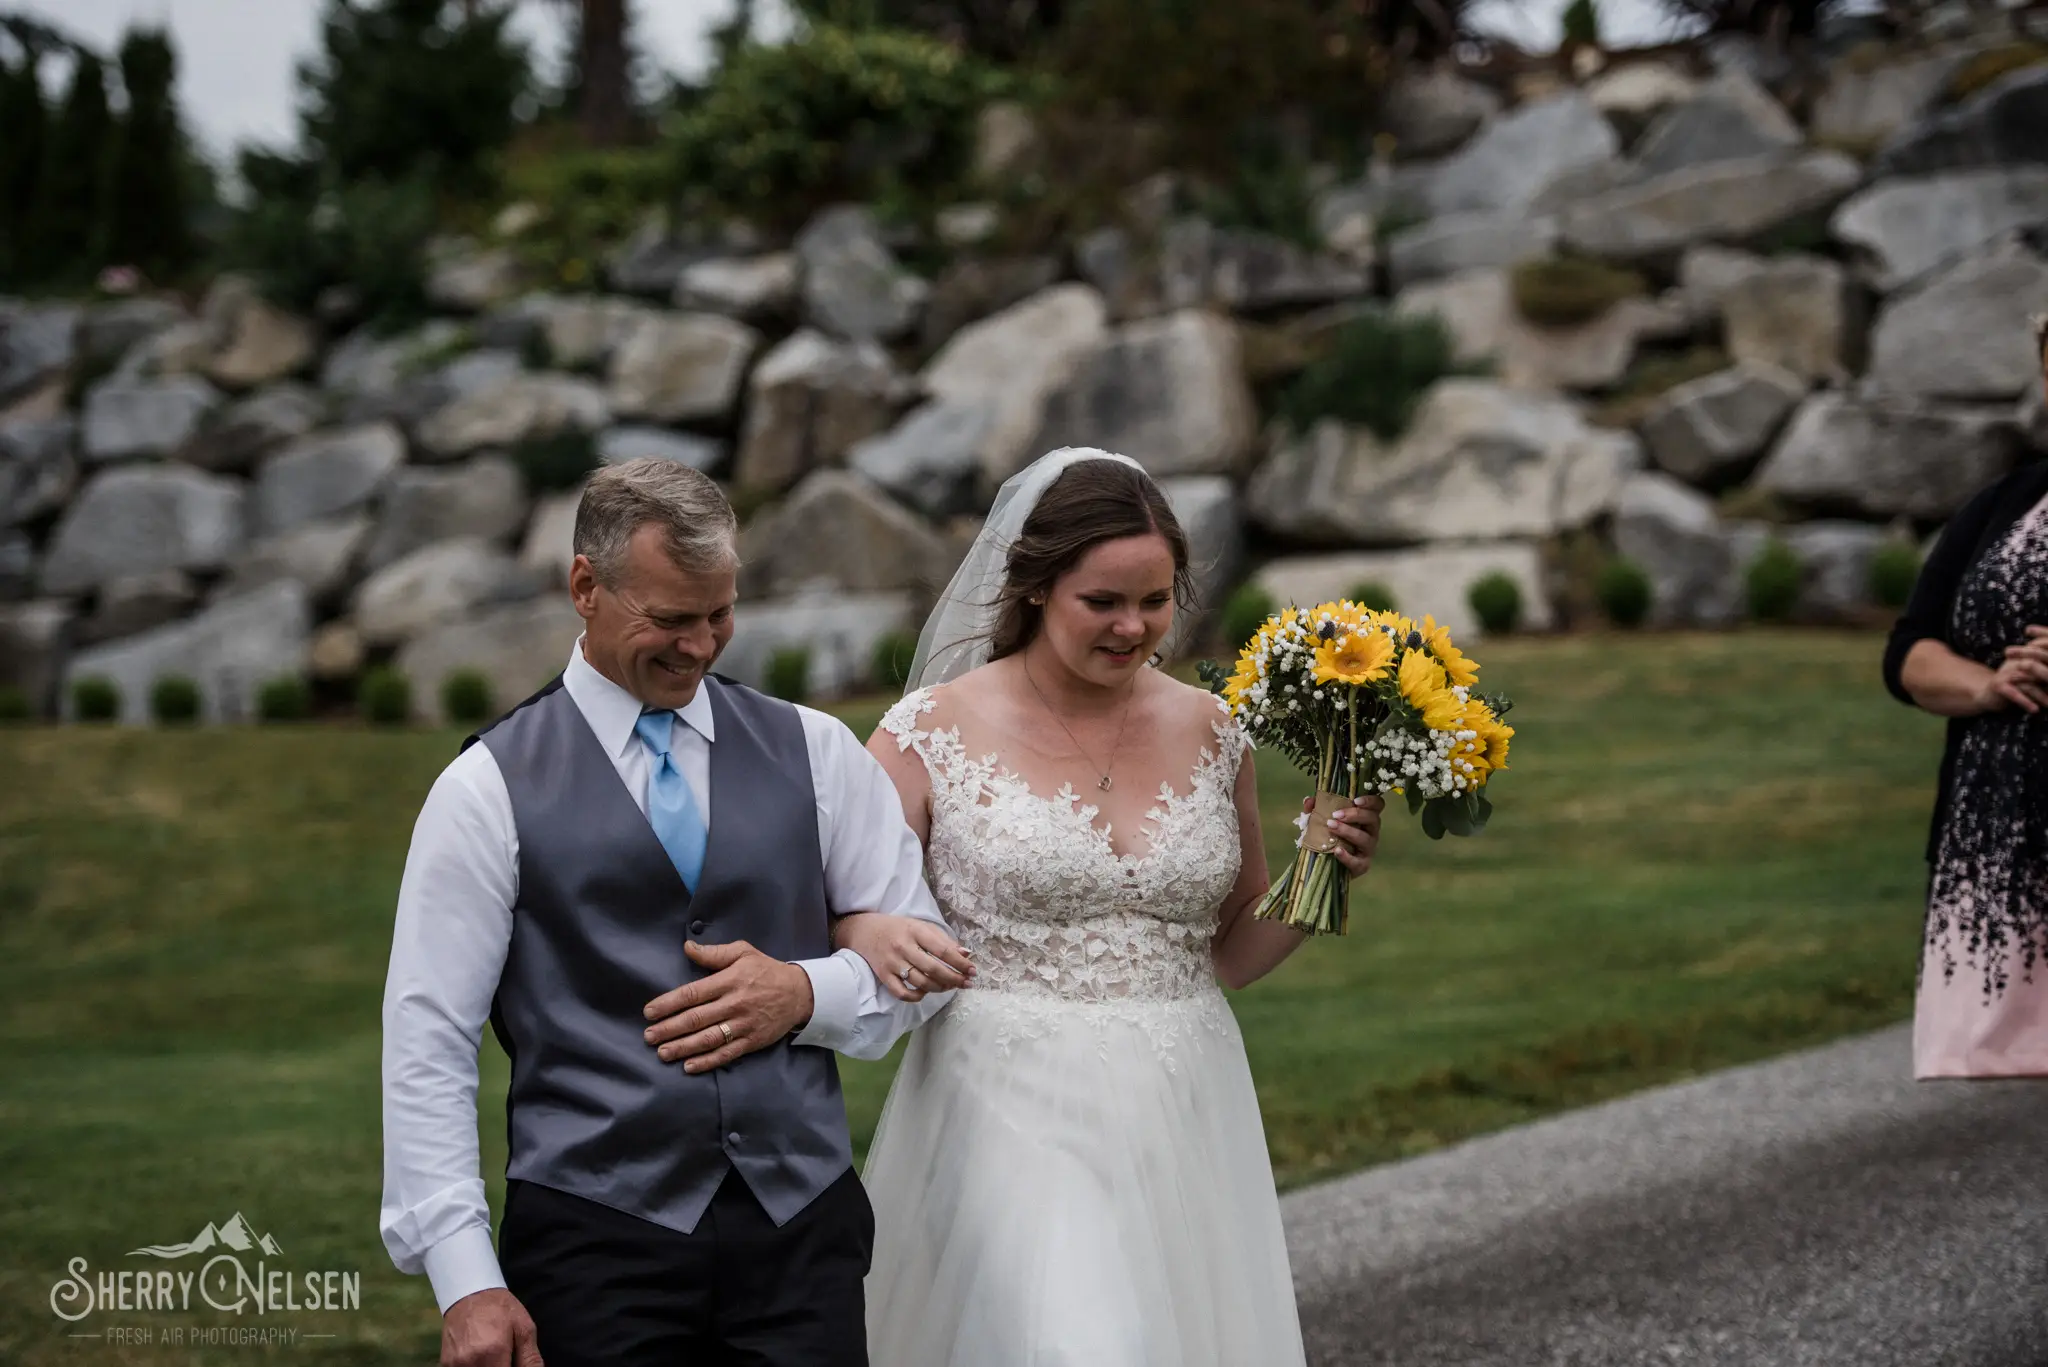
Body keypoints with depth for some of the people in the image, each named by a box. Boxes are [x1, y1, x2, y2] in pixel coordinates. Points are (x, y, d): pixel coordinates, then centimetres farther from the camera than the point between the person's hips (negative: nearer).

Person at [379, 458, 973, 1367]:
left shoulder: (815, 754, 10)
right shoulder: (490, 789, 1)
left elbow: (927, 954, 14)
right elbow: (427, 1045, -3)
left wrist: (809, 993, -7)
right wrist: (465, 1282, -10)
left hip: (802, 1231, 3)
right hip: (593, 1247, -2)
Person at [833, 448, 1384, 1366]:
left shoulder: (1210, 732, 7)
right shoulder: (934, 731, -4)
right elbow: (835, 916, -3)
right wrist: (876, 937, -25)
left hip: (1181, 1120, 4)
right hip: (1014, 1117, -4)